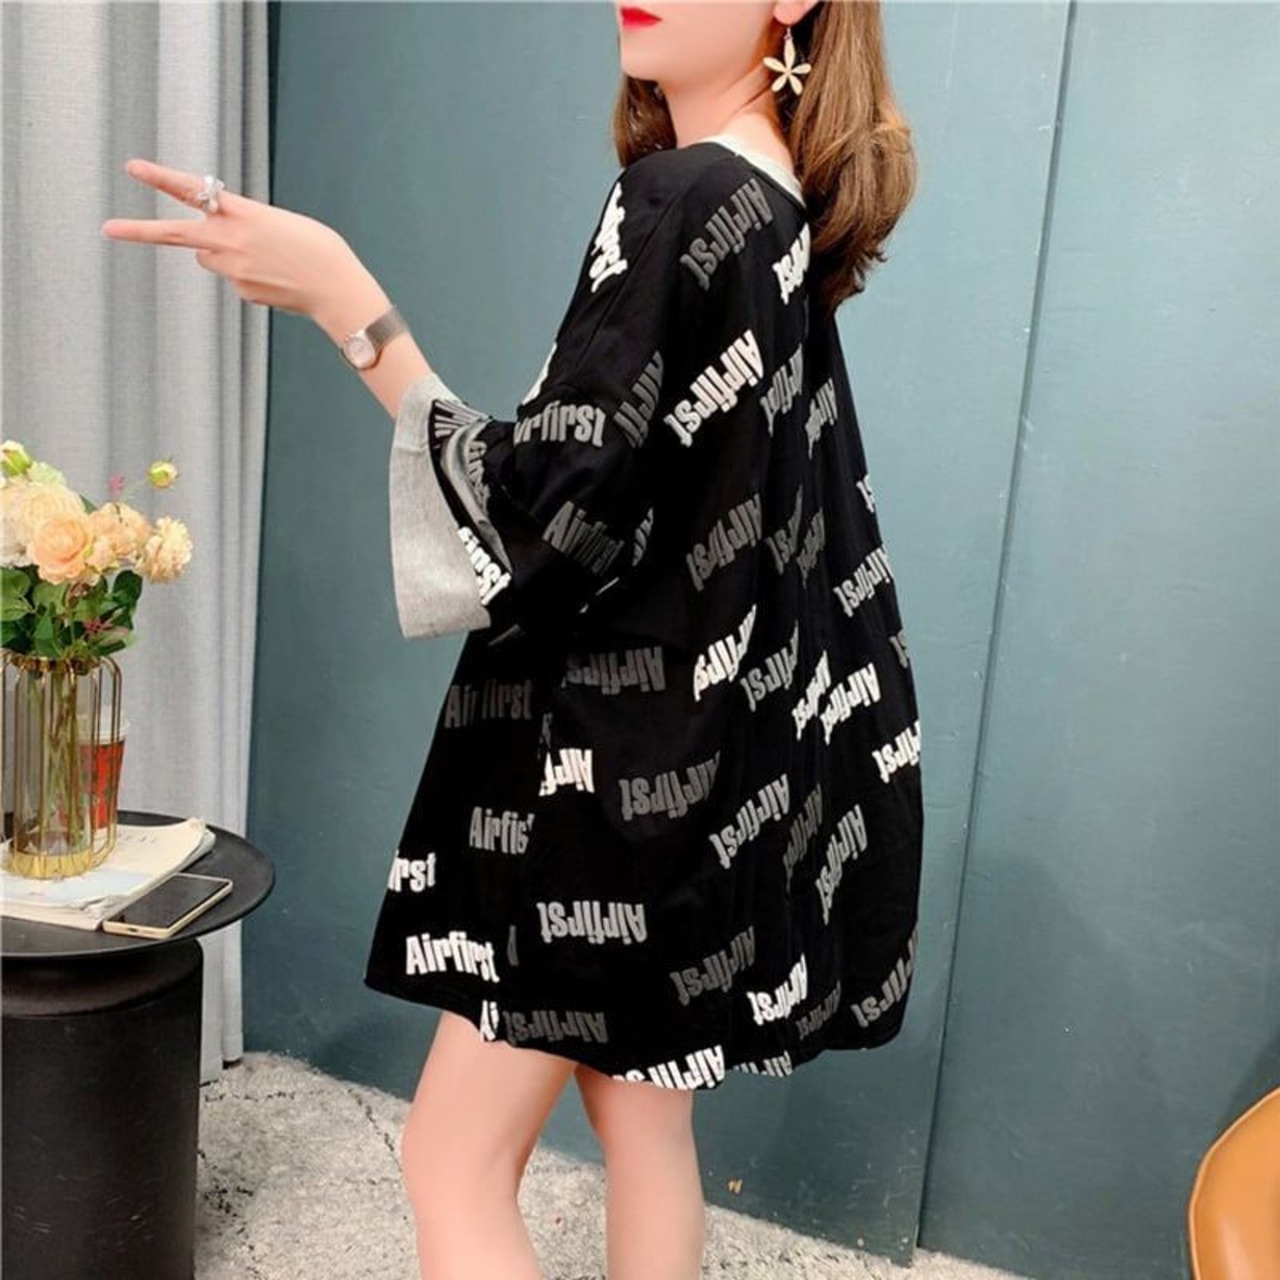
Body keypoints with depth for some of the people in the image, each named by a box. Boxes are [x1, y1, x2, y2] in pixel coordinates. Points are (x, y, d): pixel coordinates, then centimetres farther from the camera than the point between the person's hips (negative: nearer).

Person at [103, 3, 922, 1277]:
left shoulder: (679, 204, -18)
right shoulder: (783, 214, 10)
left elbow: (544, 518, -22)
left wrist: (345, 300, -21)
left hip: (623, 759, -9)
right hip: (701, 743, 9)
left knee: (454, 1167, 5)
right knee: (642, 1119, 21)